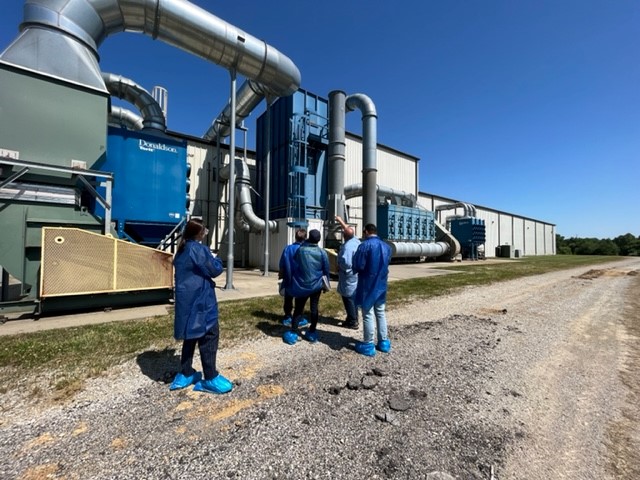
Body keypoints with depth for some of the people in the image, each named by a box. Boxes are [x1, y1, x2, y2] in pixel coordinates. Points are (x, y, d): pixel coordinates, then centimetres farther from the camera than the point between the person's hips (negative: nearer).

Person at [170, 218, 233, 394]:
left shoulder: (182, 251, 11)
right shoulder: (199, 249, -17)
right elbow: (215, 270, -15)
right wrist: (216, 259, 4)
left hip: (186, 300, 9)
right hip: (199, 301, -9)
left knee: (191, 335, 18)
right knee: (210, 335, -1)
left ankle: (185, 374, 28)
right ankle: (210, 379, 6)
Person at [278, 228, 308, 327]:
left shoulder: (288, 248, -3)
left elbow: (282, 265, 2)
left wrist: (281, 275, 15)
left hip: (289, 280, 3)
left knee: (288, 299, 15)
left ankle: (287, 318, 22)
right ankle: (299, 319, 16)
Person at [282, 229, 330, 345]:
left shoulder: (300, 250, -7)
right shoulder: (322, 253, -6)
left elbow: (293, 267, 4)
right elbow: (326, 270, 3)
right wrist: (326, 284, 14)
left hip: (302, 285, -1)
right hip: (316, 285, 1)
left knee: (298, 309, 7)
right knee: (314, 308, 11)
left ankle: (293, 333, 6)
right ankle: (312, 333, 19)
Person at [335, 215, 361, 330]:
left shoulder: (347, 246, -25)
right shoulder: (356, 241, 1)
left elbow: (346, 263, -30)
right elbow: (348, 230, 19)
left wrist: (339, 267, -10)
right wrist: (341, 221, 26)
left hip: (348, 277, -9)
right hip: (355, 275, 9)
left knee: (348, 299, 3)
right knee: (353, 298, 18)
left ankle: (352, 322, 12)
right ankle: (353, 319, 29)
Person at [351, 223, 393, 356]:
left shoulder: (365, 245, -16)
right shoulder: (386, 247, 7)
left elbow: (357, 267, -18)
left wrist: (354, 265, 3)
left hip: (368, 286, -6)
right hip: (381, 285, 7)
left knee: (368, 315, 3)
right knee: (380, 313, 17)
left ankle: (368, 345, 14)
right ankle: (384, 342, 27)